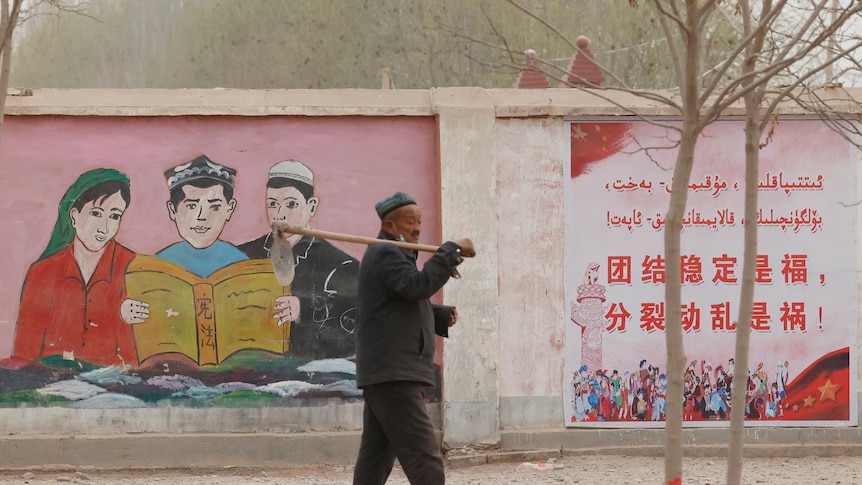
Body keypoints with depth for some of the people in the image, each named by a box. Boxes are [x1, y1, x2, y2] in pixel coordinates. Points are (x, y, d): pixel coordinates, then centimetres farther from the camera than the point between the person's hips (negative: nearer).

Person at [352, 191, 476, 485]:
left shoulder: (390, 255, 25)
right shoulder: (386, 254, -9)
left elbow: (408, 307, 29)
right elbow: (418, 285, -26)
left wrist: (443, 316, 11)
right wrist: (453, 251, -20)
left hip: (384, 375, 11)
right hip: (394, 374, -11)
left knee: (374, 461, 7)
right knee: (424, 461, -16)